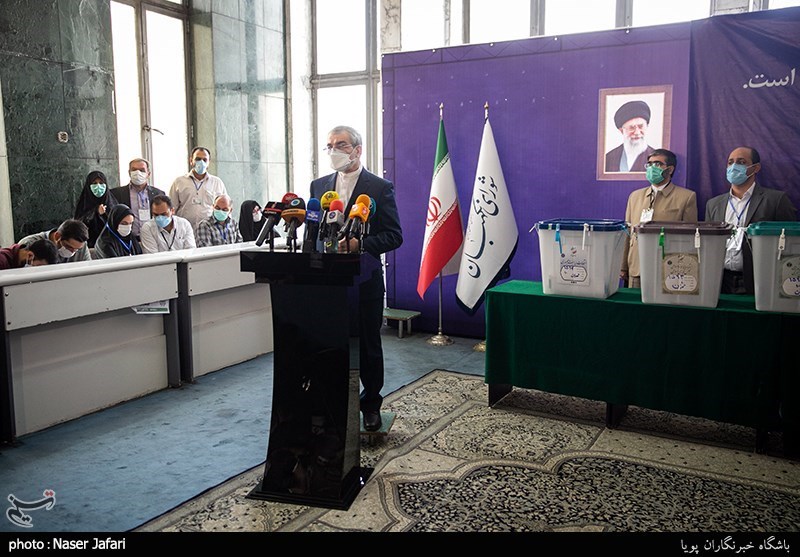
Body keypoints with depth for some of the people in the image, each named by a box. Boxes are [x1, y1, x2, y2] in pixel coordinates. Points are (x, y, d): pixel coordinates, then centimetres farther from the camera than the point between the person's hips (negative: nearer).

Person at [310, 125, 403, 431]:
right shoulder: (319, 185, 11)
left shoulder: (380, 187, -3)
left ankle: (370, 405, 26)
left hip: (364, 281, -3)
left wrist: (359, 243, -22)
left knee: (368, 346, 9)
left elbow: (394, 235, -7)